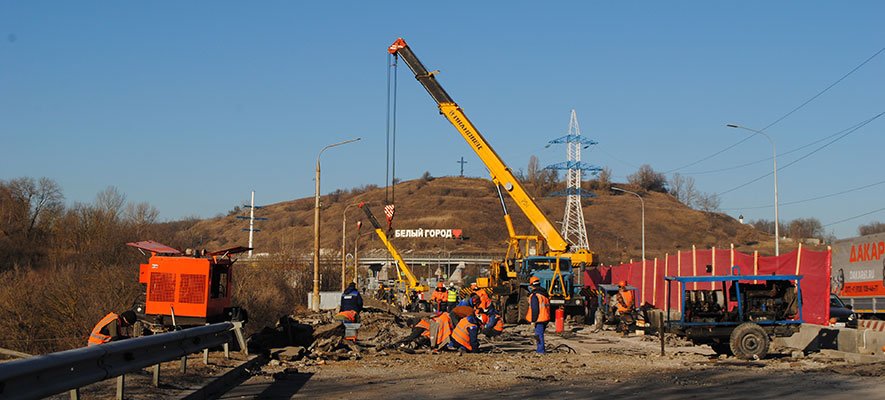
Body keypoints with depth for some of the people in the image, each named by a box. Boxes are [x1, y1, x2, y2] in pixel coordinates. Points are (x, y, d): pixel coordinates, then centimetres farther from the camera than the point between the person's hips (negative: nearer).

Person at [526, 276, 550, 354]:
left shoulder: (534, 296, -17)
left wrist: (533, 320, -14)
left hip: (539, 319, -8)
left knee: (539, 334, -2)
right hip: (546, 318, 8)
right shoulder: (545, 293, 11)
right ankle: (541, 350, 22)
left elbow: (534, 309, -20)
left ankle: (541, 350, 0)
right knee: (540, 333, 18)